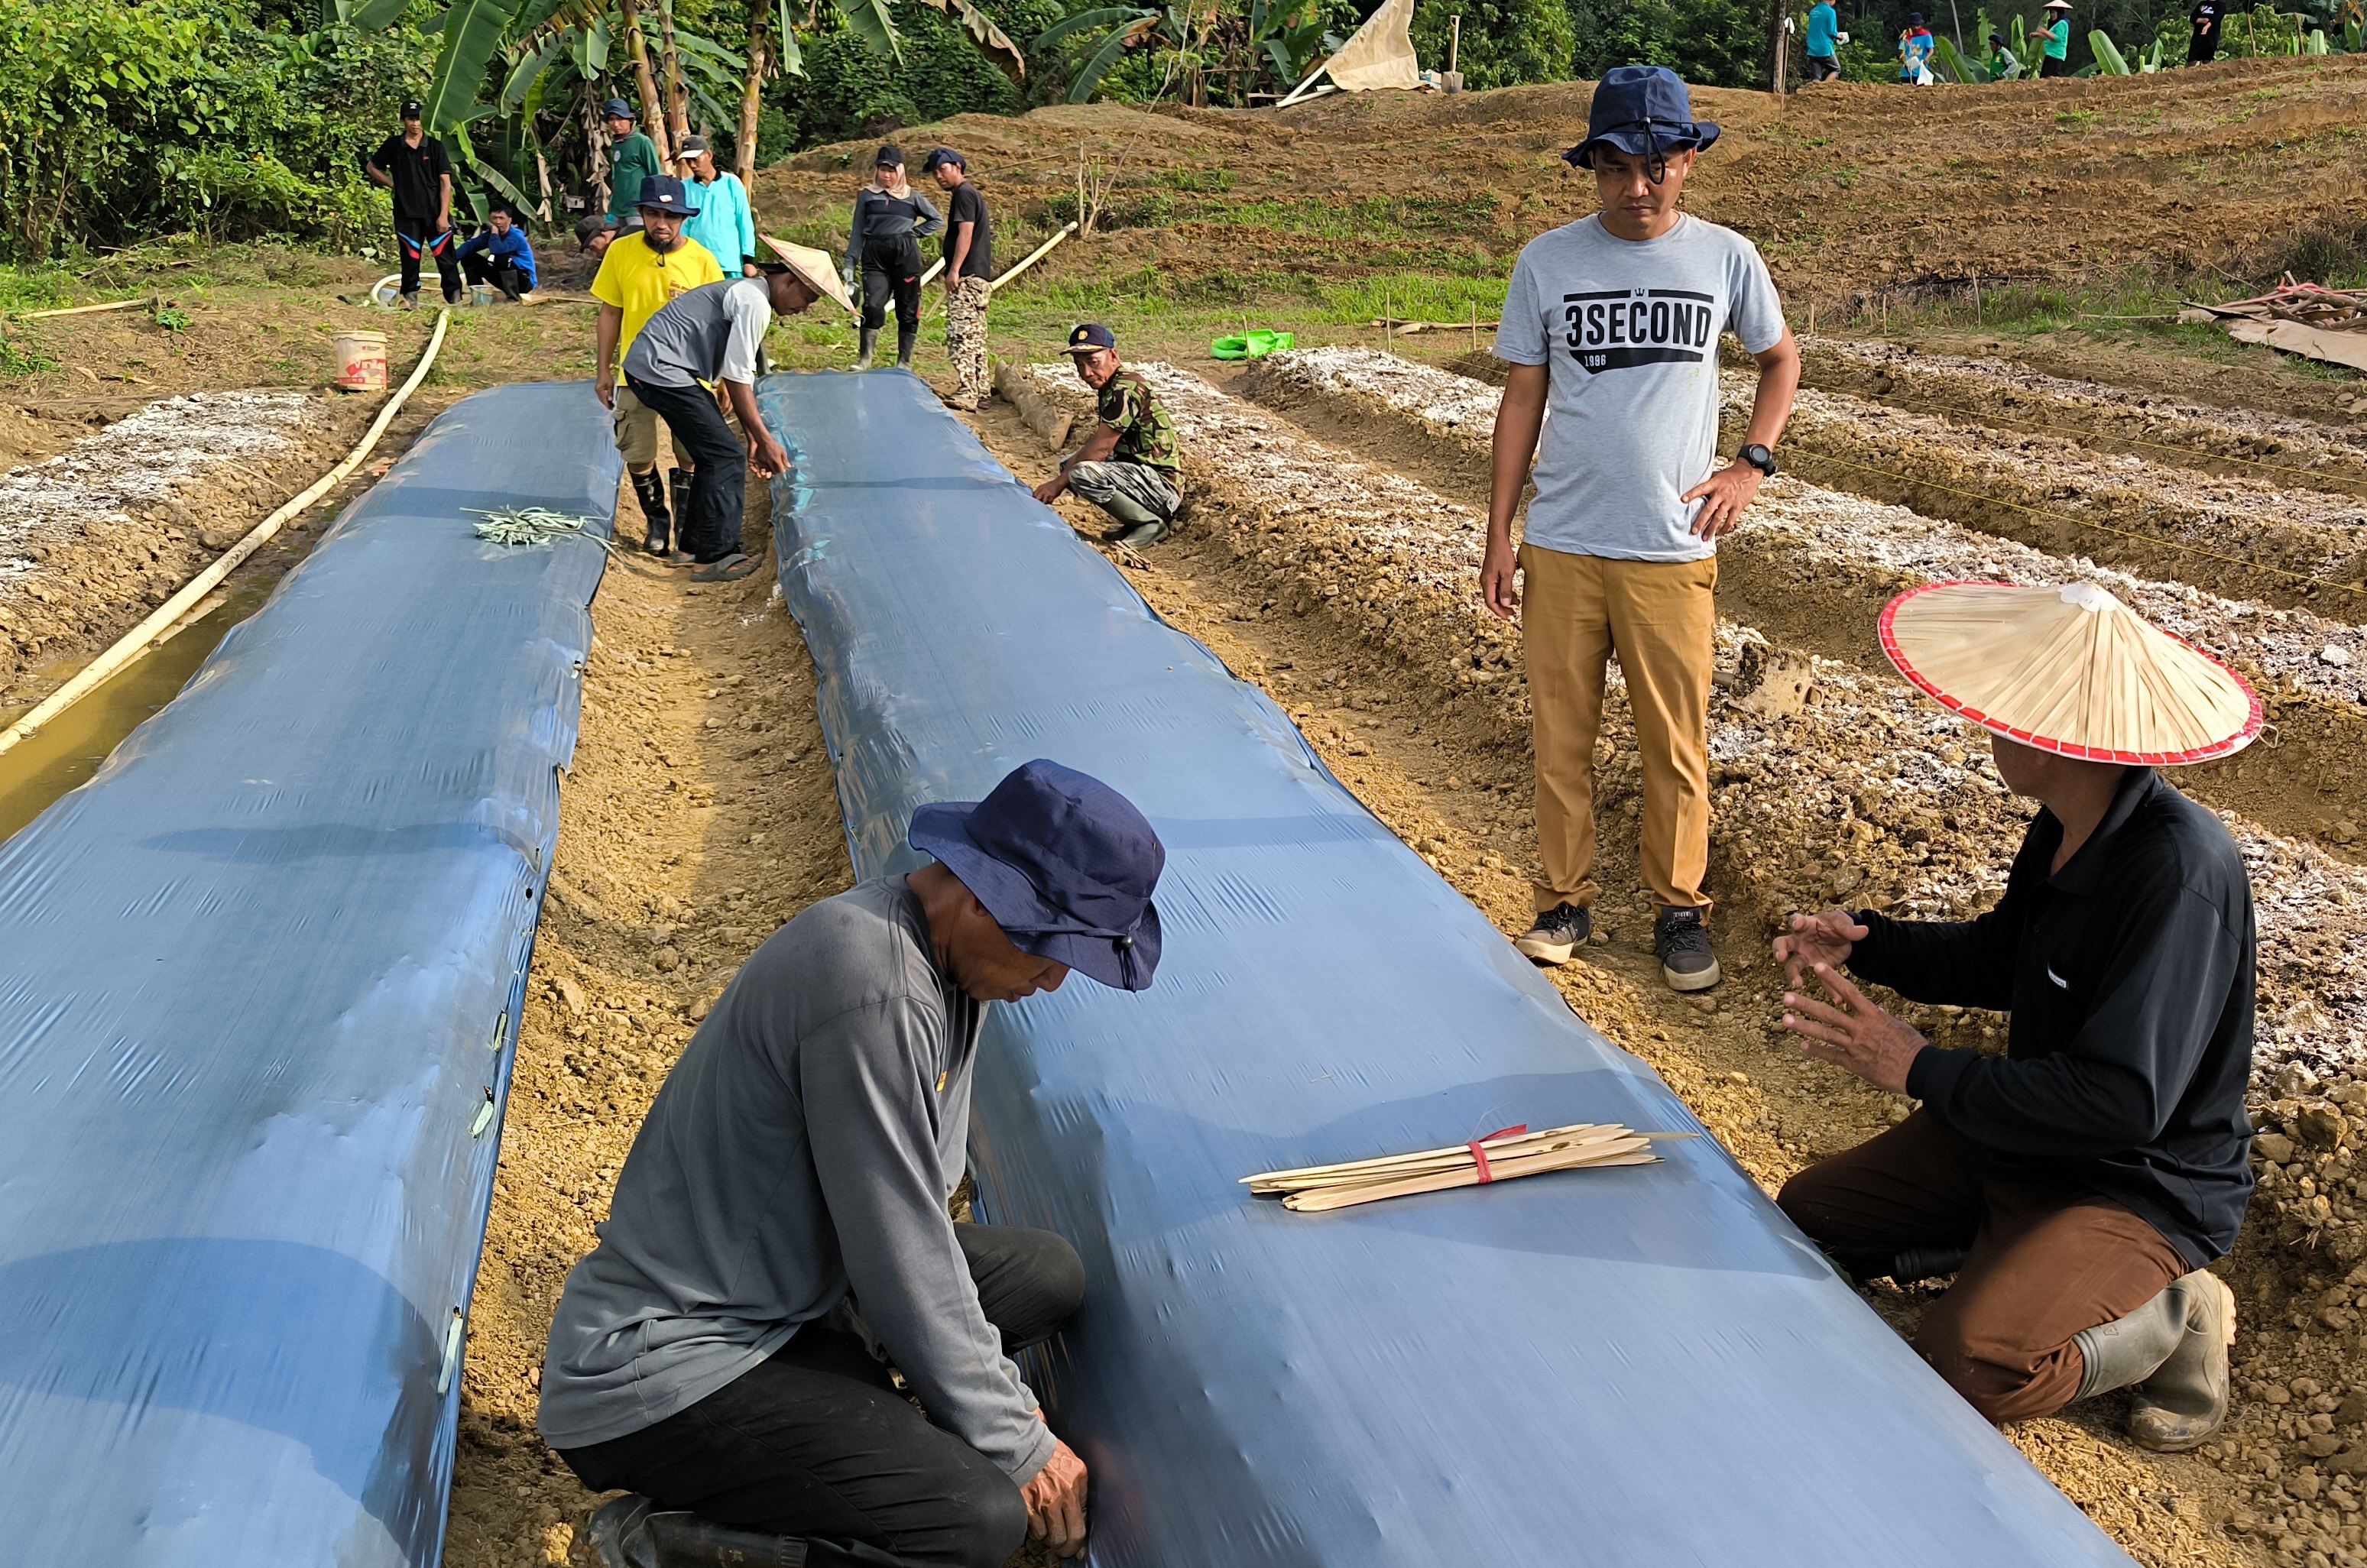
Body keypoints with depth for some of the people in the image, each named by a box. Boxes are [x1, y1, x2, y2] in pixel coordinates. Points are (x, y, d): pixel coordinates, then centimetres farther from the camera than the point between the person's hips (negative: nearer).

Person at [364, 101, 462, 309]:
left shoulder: (435, 146, 2)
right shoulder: (393, 146, 6)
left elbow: (445, 182, -1)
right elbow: (371, 168, 20)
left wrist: (444, 215, -9)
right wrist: (393, 184, 6)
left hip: (435, 213, -1)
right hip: (406, 215, 1)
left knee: (446, 257, -5)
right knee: (410, 258, 5)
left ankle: (455, 300, -2)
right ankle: (410, 298, 13)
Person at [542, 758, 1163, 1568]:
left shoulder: (940, 950, 1)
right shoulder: (875, 989, -29)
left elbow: (918, 1211, 10)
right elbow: (902, 1262, -21)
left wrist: (1006, 1401, 9)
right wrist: (1016, 1445, -10)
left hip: (781, 1297, 10)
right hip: (660, 1372, -10)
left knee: (1048, 1275, 11)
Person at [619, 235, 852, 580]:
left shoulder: (747, 292, 18)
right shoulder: (754, 302, -15)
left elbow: (741, 377, 19)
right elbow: (737, 378, -15)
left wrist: (756, 441, 16)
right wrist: (765, 440, -10)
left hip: (650, 369, 10)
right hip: (663, 371, -10)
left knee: (715, 454, 17)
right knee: (726, 457, -8)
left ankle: (694, 543, 27)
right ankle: (716, 557, -4)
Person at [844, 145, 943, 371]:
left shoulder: (912, 197, 10)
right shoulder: (866, 195, 11)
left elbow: (938, 221, 18)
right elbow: (858, 232, 11)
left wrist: (915, 233, 4)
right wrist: (850, 265, 3)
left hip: (906, 256, 0)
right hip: (874, 256, 0)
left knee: (908, 311, 1)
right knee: (873, 306, -15)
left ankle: (904, 363, 10)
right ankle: (864, 360, -12)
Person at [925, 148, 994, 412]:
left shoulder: (964, 194, -7)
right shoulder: (972, 194, 23)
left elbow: (966, 233, -17)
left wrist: (954, 270, -21)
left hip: (967, 278, -11)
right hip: (980, 278, 11)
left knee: (960, 334, -16)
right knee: (975, 336, 12)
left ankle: (966, 393, -22)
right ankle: (979, 391, 16)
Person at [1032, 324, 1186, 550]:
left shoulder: (1126, 389, -19)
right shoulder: (1108, 387, 12)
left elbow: (1100, 448, -21)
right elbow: (1097, 440, 16)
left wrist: (1059, 483, -14)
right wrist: (1068, 469, 2)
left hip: (1163, 485, -10)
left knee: (1083, 473, -29)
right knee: (1069, 463, 14)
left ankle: (1151, 523, -11)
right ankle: (1139, 519, 10)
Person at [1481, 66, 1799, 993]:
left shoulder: (1725, 258, 1)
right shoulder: (1547, 263, 0)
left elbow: (1780, 358, 17)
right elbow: (1522, 399, 5)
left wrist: (1752, 463, 3)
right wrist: (1498, 537, 2)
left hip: (1673, 550, 0)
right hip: (1560, 546, 1)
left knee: (1675, 743, 6)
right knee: (1560, 735, 7)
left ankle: (1680, 908, 22)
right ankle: (1565, 900, 22)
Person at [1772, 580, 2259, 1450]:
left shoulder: (2181, 874, -31)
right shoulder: (2066, 828, -3)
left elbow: (2124, 1101, -33)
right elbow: (2001, 961, 15)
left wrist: (1920, 1069, -26)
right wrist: (1860, 941, -2)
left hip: (2144, 1188, -8)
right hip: (2022, 1133, 8)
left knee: (1967, 1366, -26)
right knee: (1805, 1217, 5)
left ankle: (2167, 1320, -1)